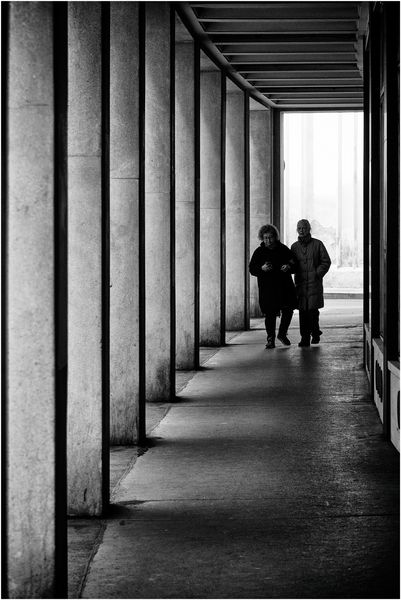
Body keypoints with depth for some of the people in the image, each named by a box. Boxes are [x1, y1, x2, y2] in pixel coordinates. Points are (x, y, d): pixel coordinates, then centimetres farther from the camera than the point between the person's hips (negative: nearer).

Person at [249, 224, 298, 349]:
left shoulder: (283, 249, 7)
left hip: (285, 286, 2)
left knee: (288, 310, 1)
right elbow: (252, 269, 0)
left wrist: (289, 267, -12)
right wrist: (262, 268, -20)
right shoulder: (259, 252, 3)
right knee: (270, 314, -4)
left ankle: (282, 334, 24)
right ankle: (270, 339, 6)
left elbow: (294, 264, 12)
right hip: (267, 288, -2)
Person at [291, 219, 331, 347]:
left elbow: (326, 262, 4)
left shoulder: (317, 244, 3)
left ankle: (315, 333, 11)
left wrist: (317, 274, -5)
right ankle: (305, 338, 2)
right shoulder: (294, 247, 13)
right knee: (303, 311, -2)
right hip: (300, 283, 3)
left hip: (314, 283, -3)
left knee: (313, 310, -10)